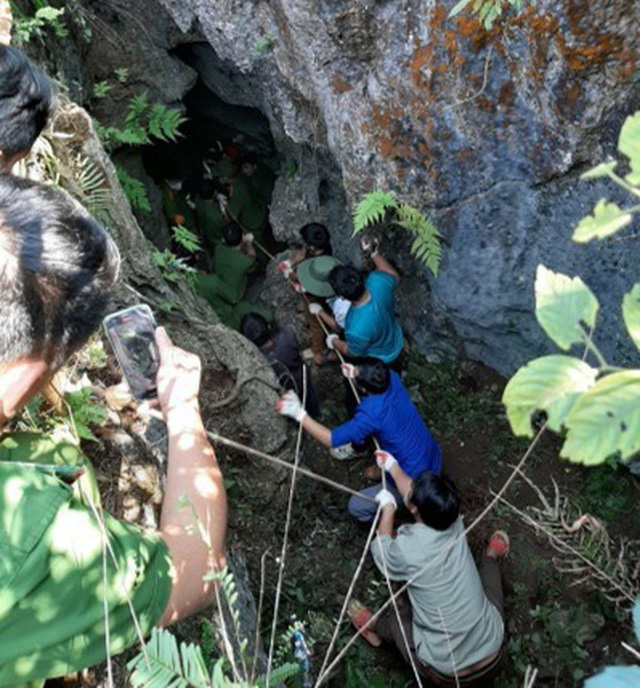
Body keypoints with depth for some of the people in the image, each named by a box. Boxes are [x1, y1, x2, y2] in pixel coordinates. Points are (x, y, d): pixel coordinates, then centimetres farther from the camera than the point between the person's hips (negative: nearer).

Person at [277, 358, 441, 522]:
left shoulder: (372, 414, -32)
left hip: (416, 481, -6)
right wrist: (357, 375, -5)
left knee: (356, 507, 9)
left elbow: (332, 440, -23)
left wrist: (299, 414, -24)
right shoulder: (391, 377, -13)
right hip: (433, 459, 7)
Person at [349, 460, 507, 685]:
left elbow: (381, 548, 2)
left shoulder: (405, 549, -26)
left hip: (445, 671, -3)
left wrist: (388, 507, 16)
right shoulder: (454, 523, -13)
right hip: (492, 656, 3)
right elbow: (421, 495, 11)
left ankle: (376, 628, 48)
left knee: (398, 604, 21)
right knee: (487, 562, 23)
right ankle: (490, 558, 52)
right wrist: (393, 467, 26)